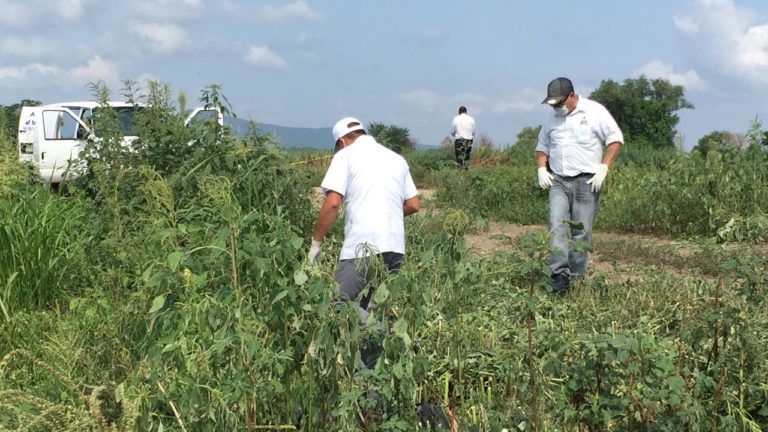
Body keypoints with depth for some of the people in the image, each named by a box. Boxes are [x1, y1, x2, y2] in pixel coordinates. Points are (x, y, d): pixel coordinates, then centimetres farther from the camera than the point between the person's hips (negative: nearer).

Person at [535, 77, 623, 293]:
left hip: (586, 181, -4)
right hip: (557, 180, 4)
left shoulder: (594, 111, -1)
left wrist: (603, 168, -10)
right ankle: (560, 274, -14)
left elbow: (615, 139, -1)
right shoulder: (551, 116, 13)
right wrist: (541, 169, 6)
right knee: (556, 226, -11)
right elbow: (542, 146, 23)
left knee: (581, 231, -1)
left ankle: (577, 277, 7)